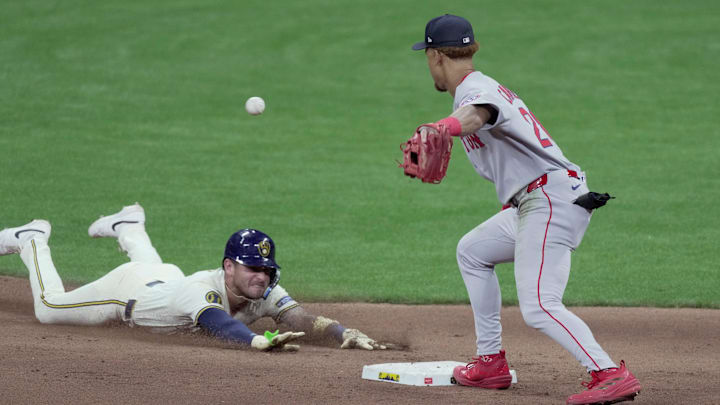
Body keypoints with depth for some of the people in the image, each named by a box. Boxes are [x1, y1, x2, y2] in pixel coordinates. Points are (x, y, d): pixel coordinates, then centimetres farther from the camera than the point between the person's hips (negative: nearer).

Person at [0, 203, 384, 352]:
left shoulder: (265, 292, -34)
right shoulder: (202, 290, -49)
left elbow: (301, 318, -47)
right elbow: (219, 323, -70)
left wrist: (345, 334, -66)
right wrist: (259, 340, -89)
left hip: (169, 280, 6)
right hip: (129, 290, -6)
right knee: (49, 306, 10)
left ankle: (128, 226, 63)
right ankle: (32, 240, 33)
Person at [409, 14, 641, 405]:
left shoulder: (475, 89, -12)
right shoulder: (484, 87, 22)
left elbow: (475, 115, -37)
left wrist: (436, 129, -56)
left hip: (552, 199, -11)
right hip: (531, 204, 11)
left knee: (538, 307, -20)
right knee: (471, 251, 26)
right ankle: (491, 364, 25)